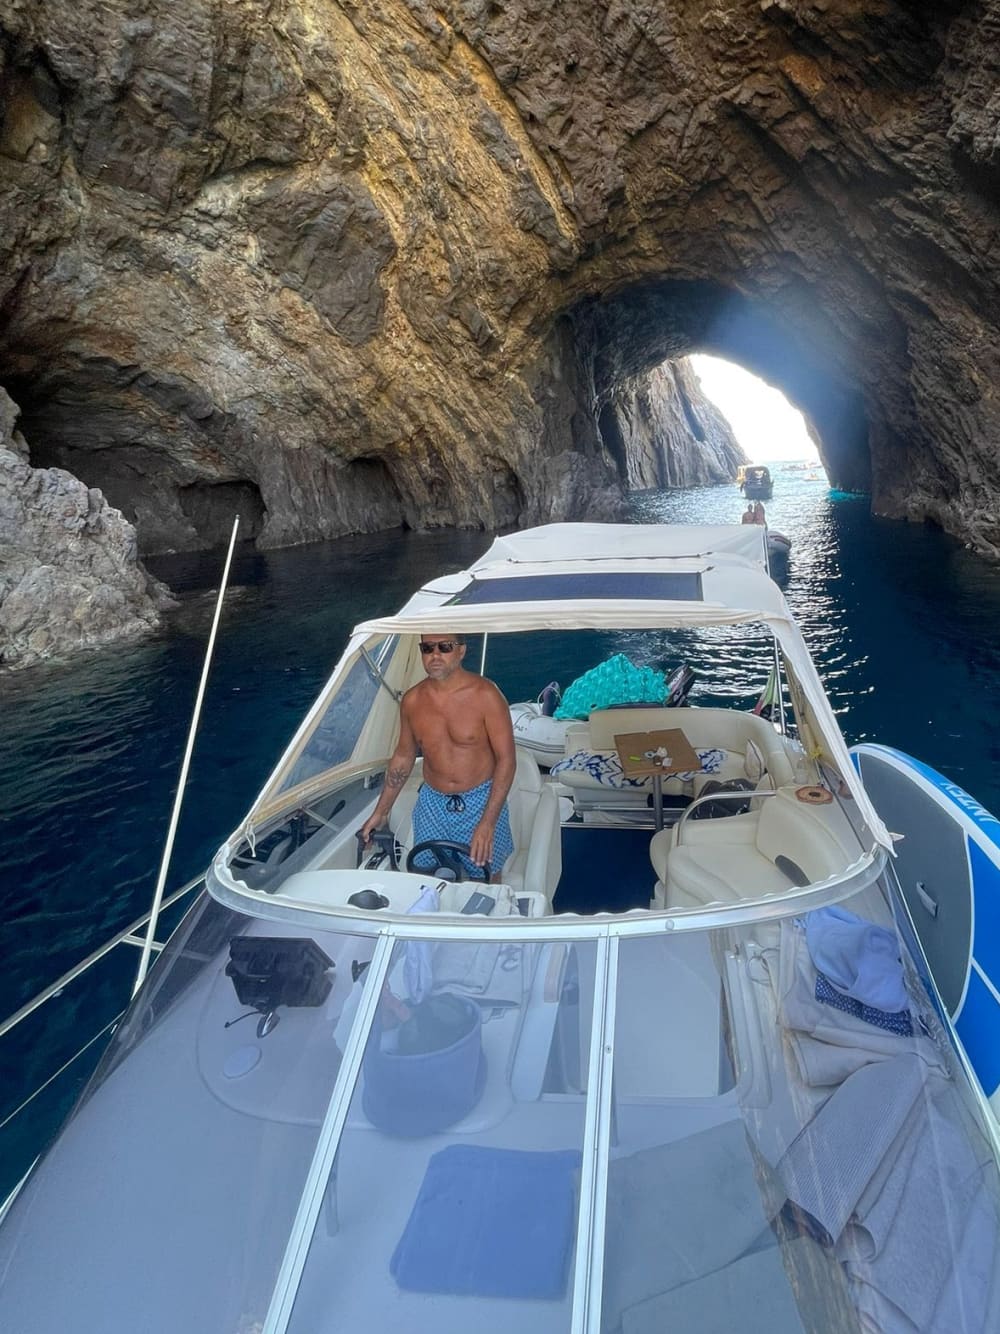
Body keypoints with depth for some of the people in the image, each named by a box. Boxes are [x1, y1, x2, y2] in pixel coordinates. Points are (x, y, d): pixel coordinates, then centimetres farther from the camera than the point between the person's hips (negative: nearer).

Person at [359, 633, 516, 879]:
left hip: (481, 803, -3)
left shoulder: (485, 695, -15)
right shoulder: (412, 700, -2)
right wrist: (380, 812, 11)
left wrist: (488, 823, -21)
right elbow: (403, 757, 10)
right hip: (432, 804, 3)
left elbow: (506, 759, -15)